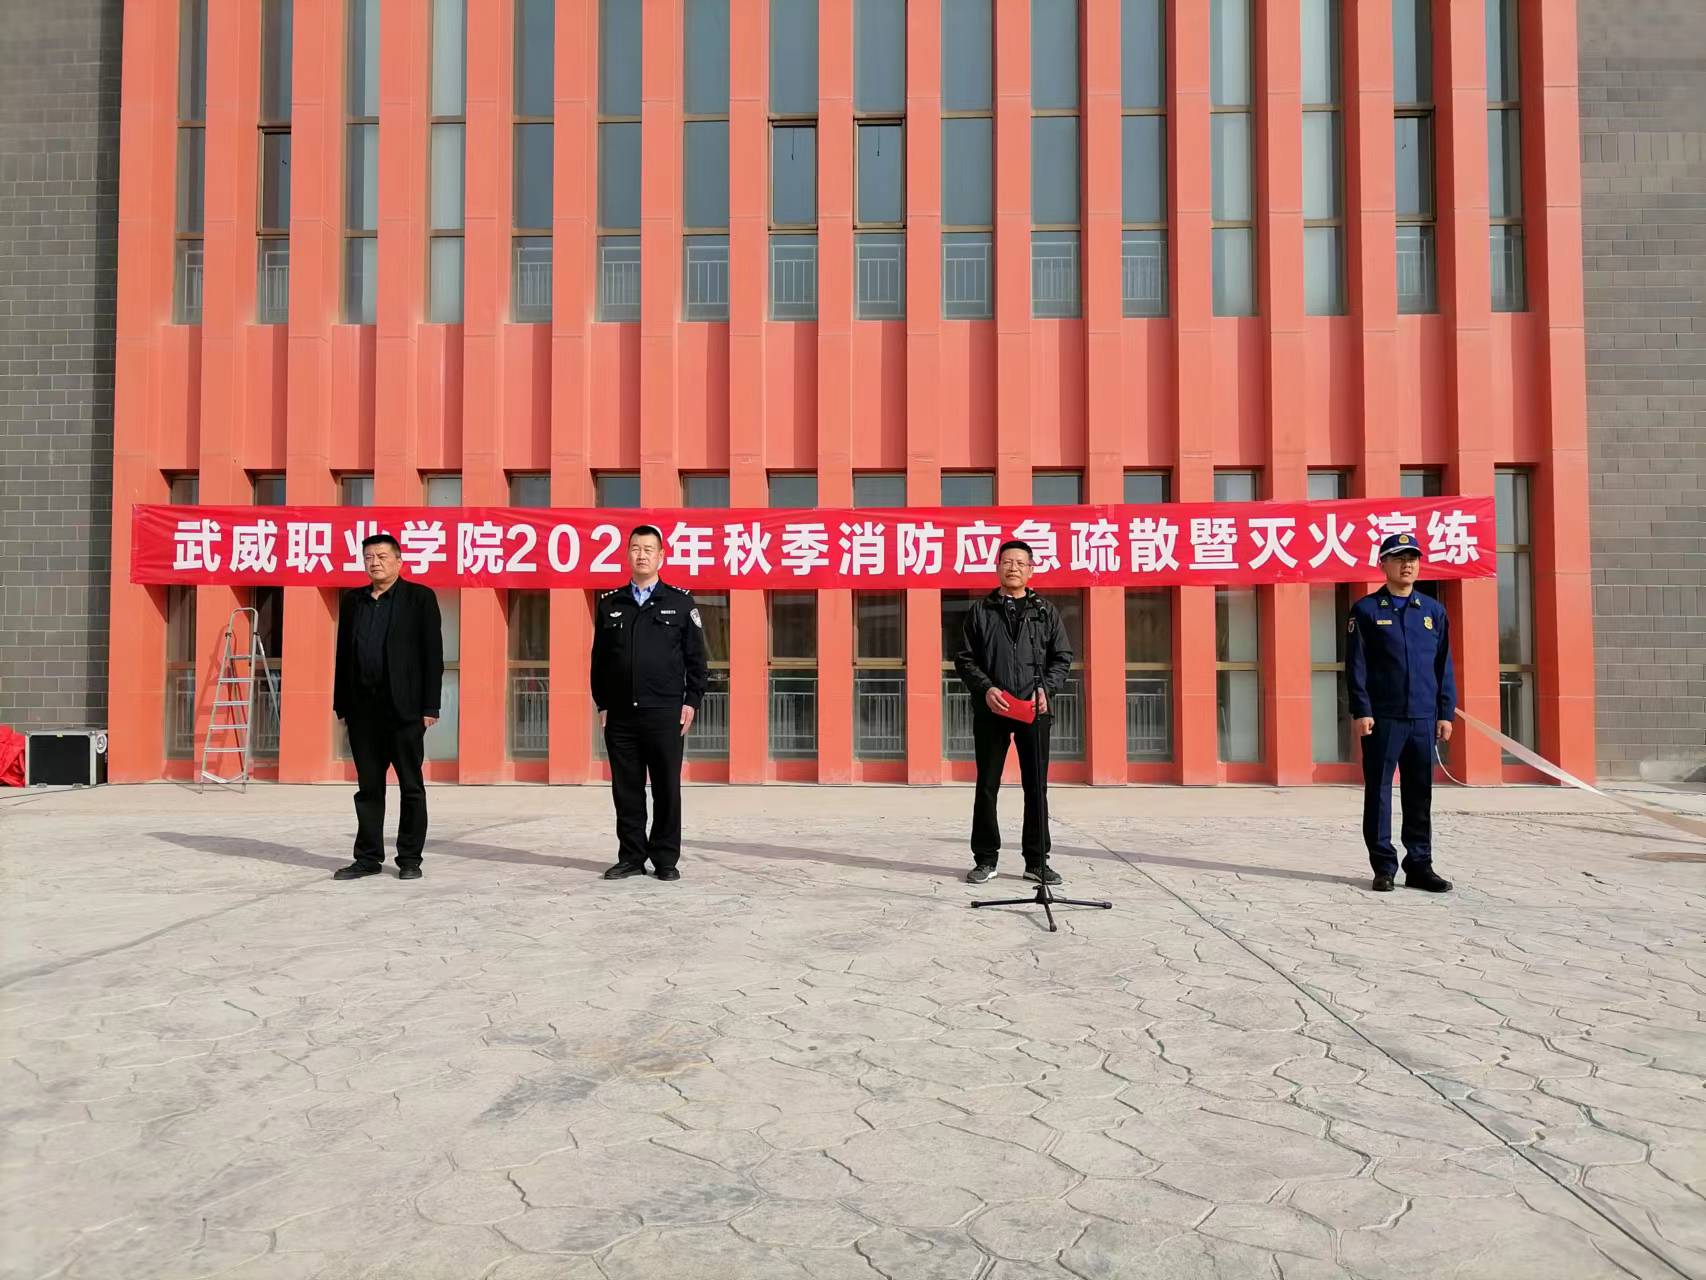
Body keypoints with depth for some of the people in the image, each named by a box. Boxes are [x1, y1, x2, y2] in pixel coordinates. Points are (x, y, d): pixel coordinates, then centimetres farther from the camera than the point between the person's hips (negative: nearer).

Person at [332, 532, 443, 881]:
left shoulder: (420, 597, -1)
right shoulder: (352, 600, 13)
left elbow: (433, 654, -4)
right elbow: (343, 654, 14)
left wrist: (430, 706, -9)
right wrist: (341, 705, 9)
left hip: (404, 708, -4)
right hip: (363, 709, 4)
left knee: (411, 787, 4)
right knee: (368, 787, 9)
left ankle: (410, 859, 12)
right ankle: (369, 858, 18)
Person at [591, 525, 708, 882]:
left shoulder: (680, 602, 4)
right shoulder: (610, 604, 11)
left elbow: (695, 658, 4)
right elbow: (599, 658, 13)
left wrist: (691, 701, -3)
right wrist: (601, 704, 7)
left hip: (665, 713, -2)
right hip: (620, 714, 2)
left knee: (667, 789, 2)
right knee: (626, 789, 6)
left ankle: (666, 859, 12)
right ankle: (631, 857, 17)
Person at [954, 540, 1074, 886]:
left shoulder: (1046, 611, 9)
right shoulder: (980, 611, 7)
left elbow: (1062, 656, 8)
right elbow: (965, 659, 4)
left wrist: (1046, 689, -8)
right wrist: (986, 689, -12)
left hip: (1035, 711, 1)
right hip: (991, 711, 0)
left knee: (1036, 787, 5)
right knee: (987, 786, 4)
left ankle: (1037, 861, 14)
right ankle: (985, 859, 14)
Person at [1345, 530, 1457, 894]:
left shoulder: (1433, 611, 12)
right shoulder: (1366, 610, 2)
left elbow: (1444, 665, 12)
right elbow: (1356, 665, -3)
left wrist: (1445, 712, 6)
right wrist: (1361, 711, -10)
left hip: (1423, 718, 3)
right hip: (1382, 717, -3)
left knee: (1420, 795, 7)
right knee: (1378, 792, 1)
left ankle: (1420, 865, 16)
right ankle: (1384, 867, 8)